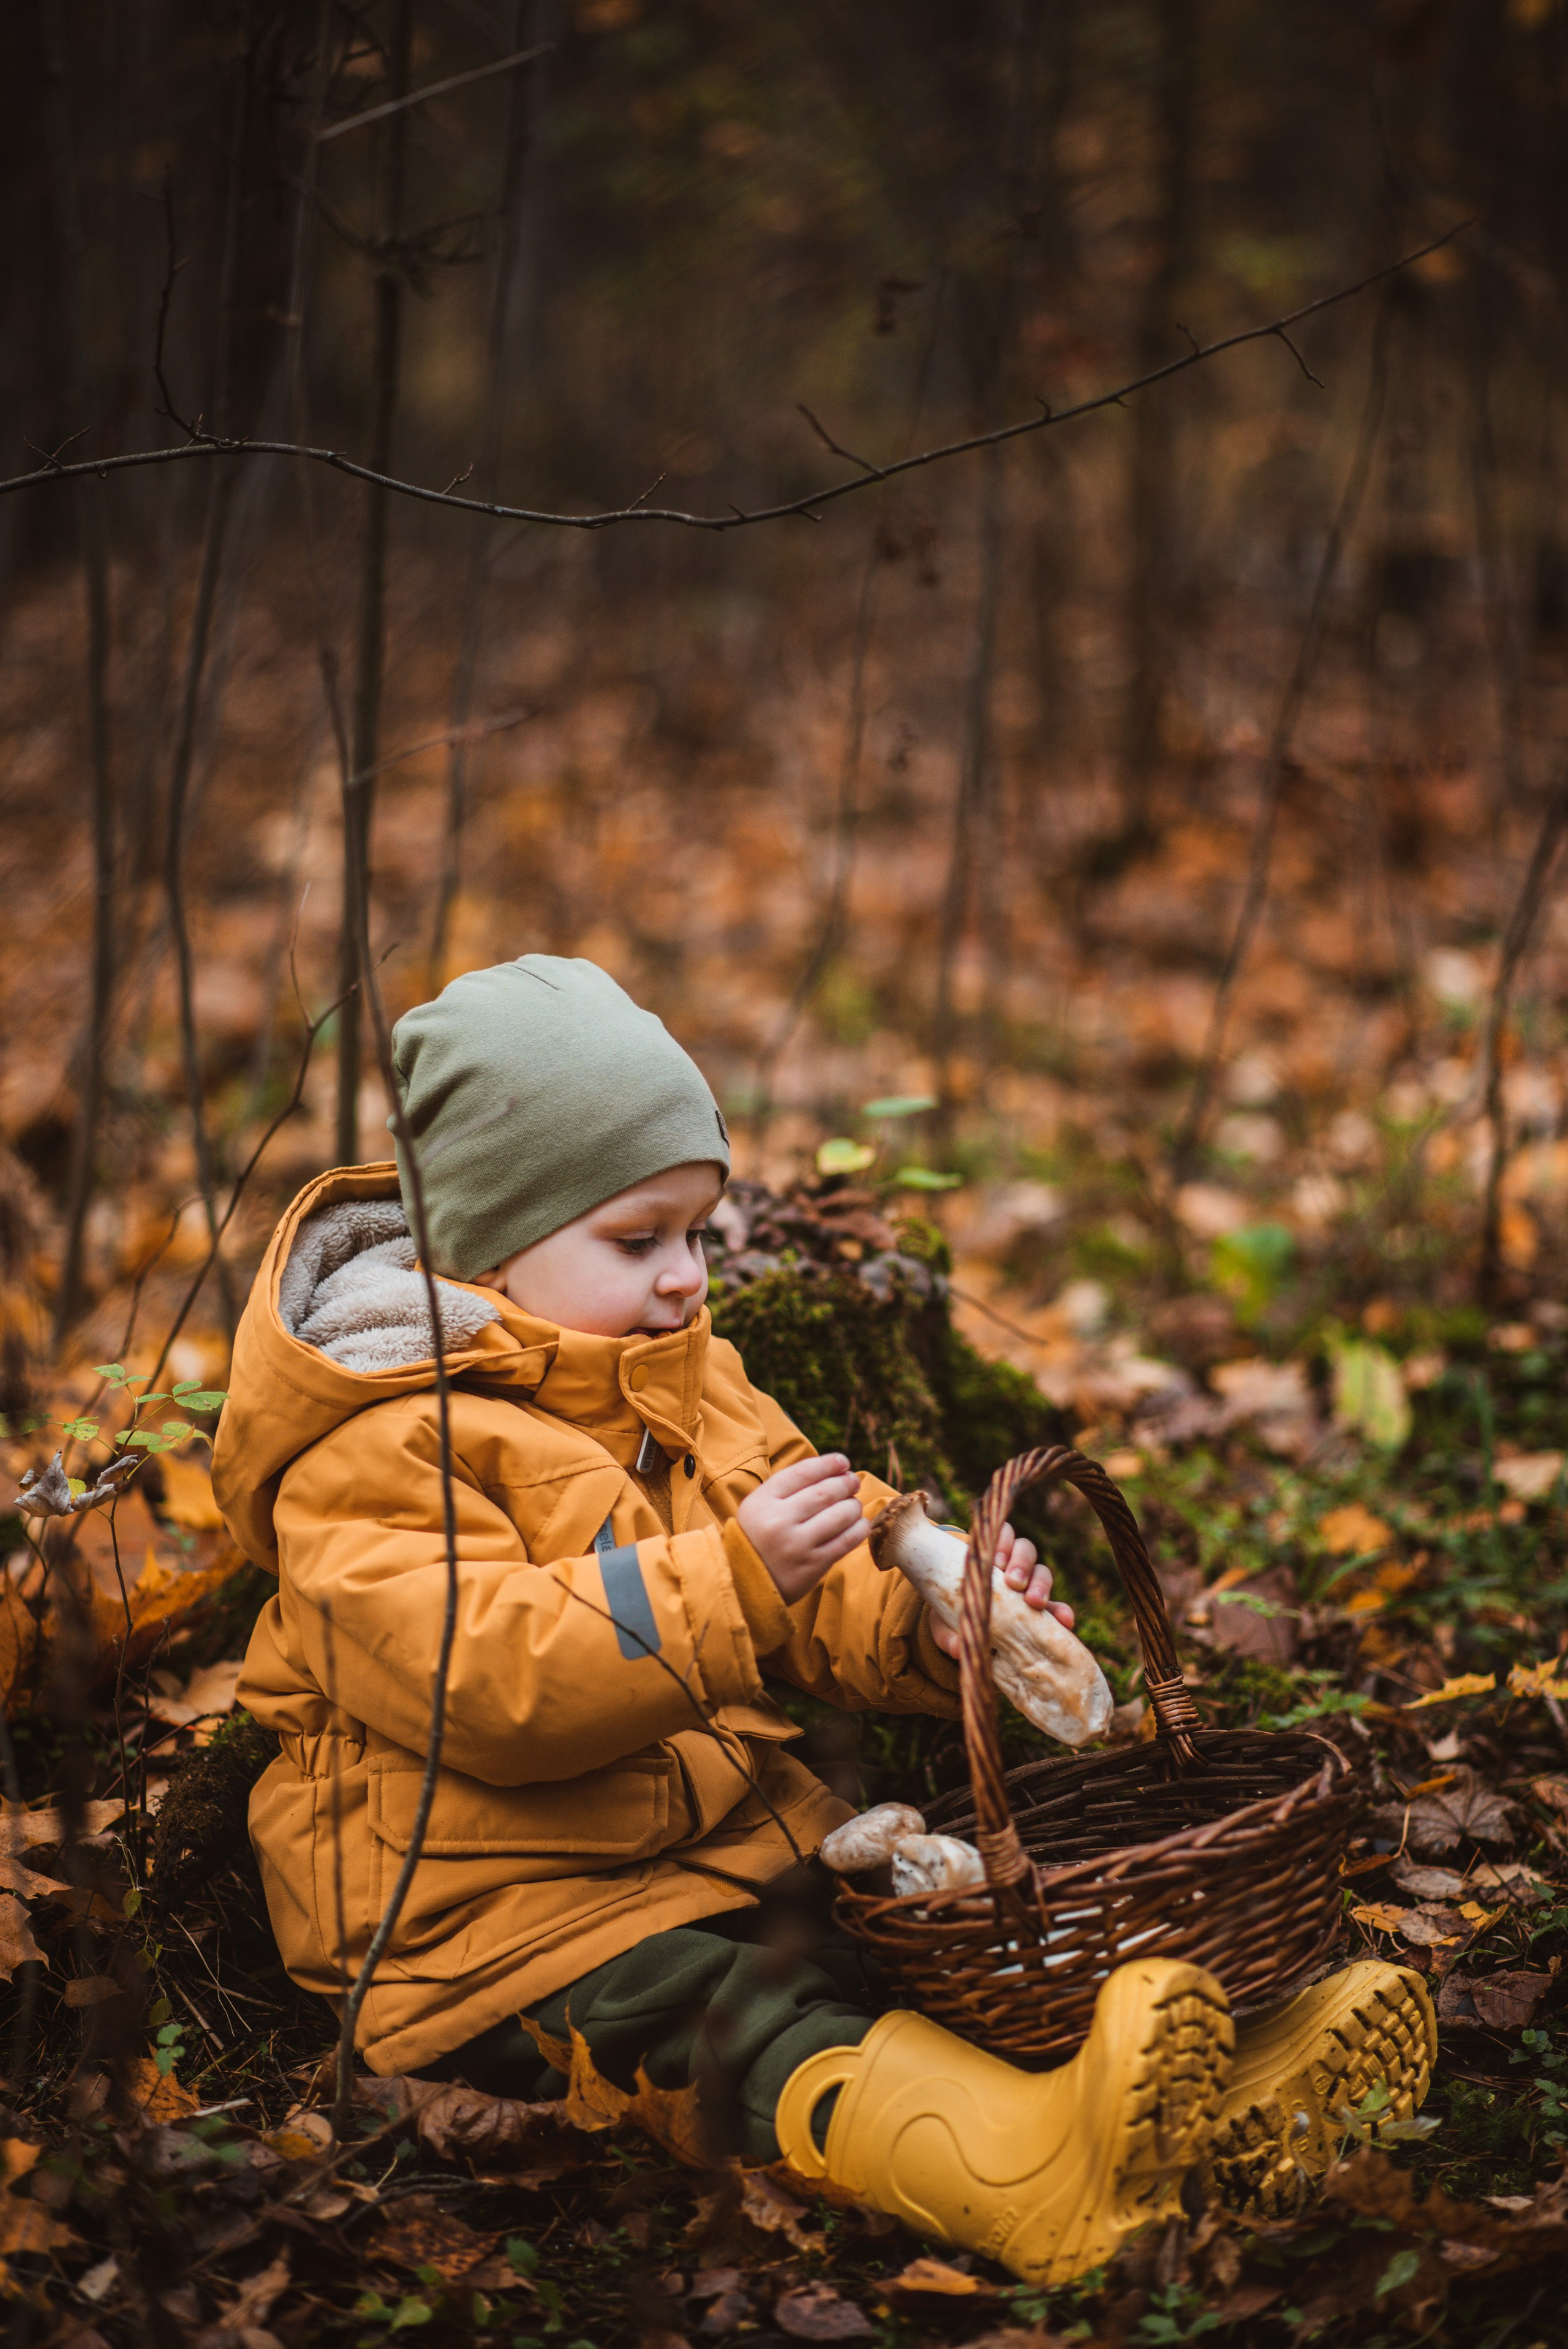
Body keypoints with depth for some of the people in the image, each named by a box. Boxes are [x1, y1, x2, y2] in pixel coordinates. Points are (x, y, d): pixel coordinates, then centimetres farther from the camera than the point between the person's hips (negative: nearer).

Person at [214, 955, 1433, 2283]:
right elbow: (483, 1681, -28)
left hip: (727, 1830, 8)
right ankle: (1033, 2173, -56)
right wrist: (728, 1577, -35)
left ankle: (1219, 2099, -30)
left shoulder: (684, 1380, 14)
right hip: (496, 1901, -8)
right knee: (739, 2020, -32)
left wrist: (926, 1622, -8)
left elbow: (821, 1598, 16)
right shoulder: (375, 1445, -15)